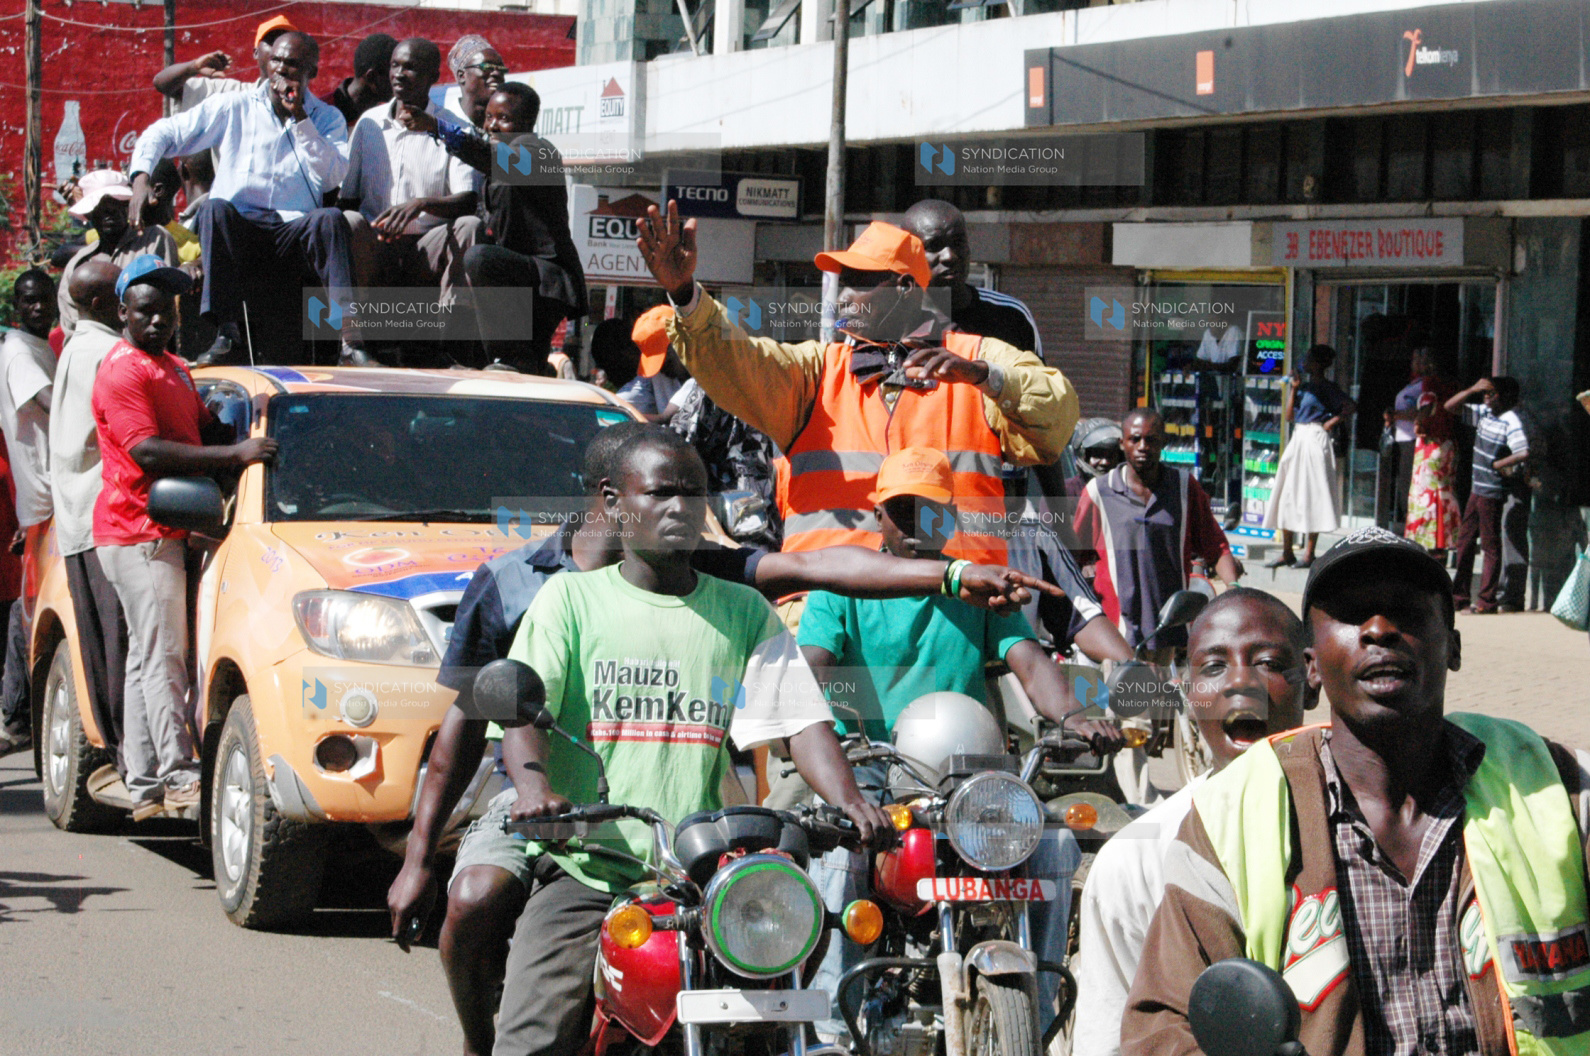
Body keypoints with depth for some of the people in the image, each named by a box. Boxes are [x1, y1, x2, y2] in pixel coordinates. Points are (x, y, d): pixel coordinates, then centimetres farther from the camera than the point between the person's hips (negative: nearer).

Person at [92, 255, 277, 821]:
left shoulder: (174, 369, 20)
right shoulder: (123, 371, -12)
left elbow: (205, 428, 32)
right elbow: (148, 453, -23)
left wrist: (249, 433, 11)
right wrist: (234, 454, -26)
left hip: (167, 533, 10)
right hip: (138, 534, -10)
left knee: (147, 658, 11)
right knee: (162, 657, -11)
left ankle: (145, 786, 14)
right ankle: (179, 776, -12)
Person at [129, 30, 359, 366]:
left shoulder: (328, 119, 16)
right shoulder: (233, 107, 14)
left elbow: (332, 177, -3)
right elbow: (163, 133, 13)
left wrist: (300, 119, -6)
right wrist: (141, 179, -6)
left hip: (294, 231, 0)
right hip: (236, 231, 0)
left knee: (331, 219, -32)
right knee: (215, 209, -33)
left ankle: (349, 339, -45)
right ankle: (227, 333, -42)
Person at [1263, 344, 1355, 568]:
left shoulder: (1327, 387, -2)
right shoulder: (1304, 386, 17)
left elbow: (1351, 406, -13)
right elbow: (1290, 416, 11)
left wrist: (1333, 421, -11)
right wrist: (1294, 389, 6)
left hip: (1316, 440, -8)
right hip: (1298, 440, 8)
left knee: (1312, 494, -7)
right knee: (1288, 494, 6)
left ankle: (1309, 553, -5)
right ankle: (1287, 552, 10)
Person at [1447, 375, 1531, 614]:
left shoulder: (1512, 422, -16)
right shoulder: (1484, 413, 8)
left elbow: (1524, 454, -29)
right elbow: (1451, 406, 15)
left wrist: (1498, 464, -17)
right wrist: (1472, 390, 1)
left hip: (1494, 493, -9)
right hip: (1477, 489, 9)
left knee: (1490, 545, -2)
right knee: (1465, 541, 13)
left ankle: (1487, 601, 3)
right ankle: (1459, 596, 21)